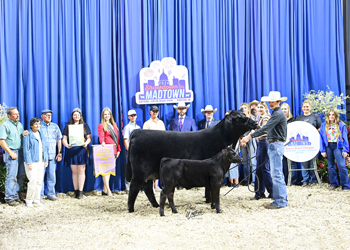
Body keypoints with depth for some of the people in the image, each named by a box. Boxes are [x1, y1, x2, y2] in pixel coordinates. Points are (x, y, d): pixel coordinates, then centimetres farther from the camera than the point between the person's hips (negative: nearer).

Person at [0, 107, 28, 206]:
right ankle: (9, 198, -2)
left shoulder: (20, 124, 16)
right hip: (12, 153, -7)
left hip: (21, 152, 7)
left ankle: (17, 195, 17)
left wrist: (24, 135, 0)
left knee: (21, 175, 7)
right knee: (11, 176, -8)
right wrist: (11, 153, -14)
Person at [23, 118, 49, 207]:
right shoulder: (28, 135, -7)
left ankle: (36, 199, 16)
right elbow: (26, 149, -10)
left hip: (41, 162, 7)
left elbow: (45, 147, 18)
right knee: (33, 181, -11)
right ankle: (29, 200, 1)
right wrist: (29, 163, -15)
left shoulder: (41, 134, 14)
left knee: (39, 181, 7)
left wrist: (46, 160, 12)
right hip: (32, 162, -6)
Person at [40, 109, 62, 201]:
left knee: (52, 176, 4)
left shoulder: (55, 126, 13)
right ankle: (39, 195, 4)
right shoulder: (39, 126, 3)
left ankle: (51, 194, 13)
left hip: (52, 155, 3)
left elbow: (59, 140, 15)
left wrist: (60, 153, 11)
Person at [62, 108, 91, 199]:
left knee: (81, 171, -5)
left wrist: (86, 143, -13)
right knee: (74, 171, 5)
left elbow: (89, 138, 8)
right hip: (71, 151, 1)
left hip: (82, 150, -1)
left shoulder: (85, 126, 12)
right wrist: (66, 145, -14)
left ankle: (80, 191, -2)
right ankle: (76, 191, 12)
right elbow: (64, 138, 7)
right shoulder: (68, 126, 12)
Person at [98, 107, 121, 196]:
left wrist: (118, 149, 15)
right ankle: (108, 190, -14)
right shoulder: (101, 126, 3)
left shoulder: (114, 125, 20)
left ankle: (104, 190, 12)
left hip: (114, 150, 6)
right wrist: (102, 142, -34)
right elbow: (101, 136, -13)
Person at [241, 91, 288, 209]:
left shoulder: (278, 114, -14)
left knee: (276, 174, -9)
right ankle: (282, 199, 19)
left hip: (276, 145, -11)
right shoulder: (276, 113, 19)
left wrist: (249, 136, -26)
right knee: (277, 174, 13)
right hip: (273, 145, 11)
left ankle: (280, 201, -6)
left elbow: (265, 129, -23)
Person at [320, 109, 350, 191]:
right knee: (331, 166, 9)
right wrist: (323, 150, 0)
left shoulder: (341, 125, 3)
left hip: (338, 147, -3)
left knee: (342, 166, -10)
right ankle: (333, 183, 20)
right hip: (328, 147, 3)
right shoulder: (324, 125, 8)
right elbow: (321, 138, 8)